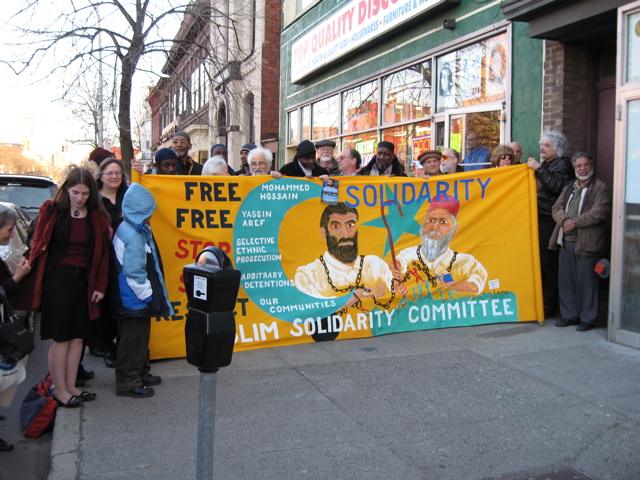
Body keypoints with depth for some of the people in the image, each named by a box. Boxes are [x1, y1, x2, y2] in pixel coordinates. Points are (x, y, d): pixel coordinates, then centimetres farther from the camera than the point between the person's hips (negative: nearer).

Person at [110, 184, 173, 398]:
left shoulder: (129, 228, 9)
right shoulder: (133, 235, -23)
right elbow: (134, 272, -25)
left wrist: (151, 294, 15)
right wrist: (148, 296, -15)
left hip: (136, 299, 10)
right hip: (133, 300, -10)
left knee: (140, 337, 21)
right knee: (133, 340, 1)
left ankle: (141, 374, 34)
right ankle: (128, 382, 13)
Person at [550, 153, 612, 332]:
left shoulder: (601, 188, -2)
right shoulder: (568, 188, 20)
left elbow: (599, 212, -15)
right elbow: (557, 207, 10)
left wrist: (575, 222, -17)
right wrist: (564, 220, -10)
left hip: (586, 243, -6)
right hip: (566, 242, 7)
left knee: (585, 281, -1)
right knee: (566, 280, 10)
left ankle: (587, 318, 11)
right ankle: (570, 315, 22)